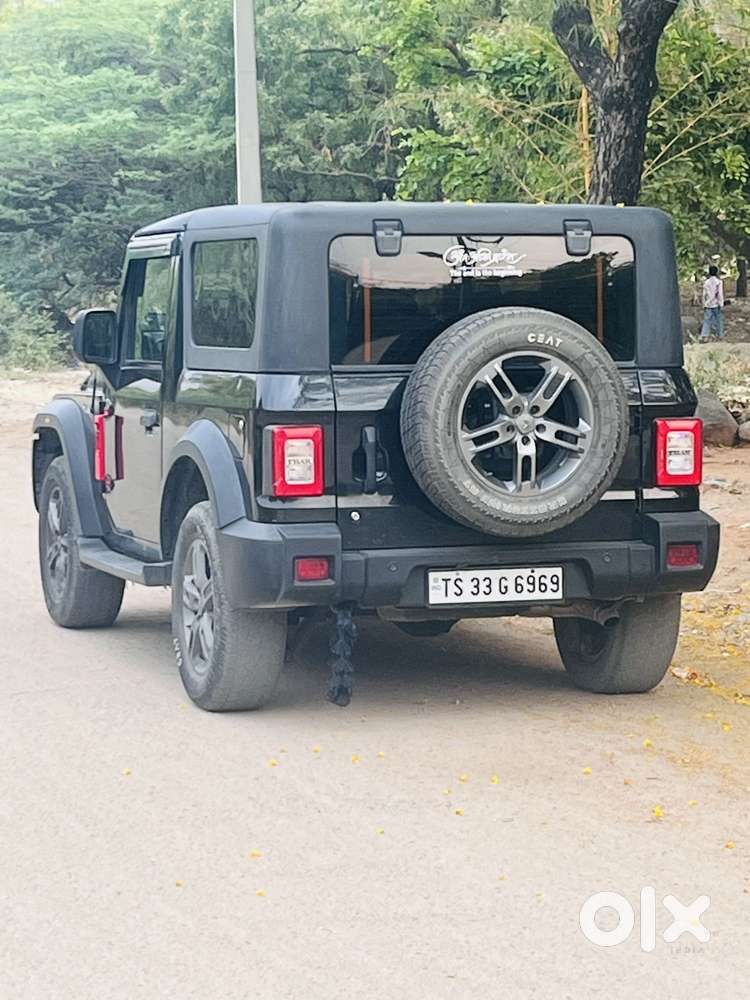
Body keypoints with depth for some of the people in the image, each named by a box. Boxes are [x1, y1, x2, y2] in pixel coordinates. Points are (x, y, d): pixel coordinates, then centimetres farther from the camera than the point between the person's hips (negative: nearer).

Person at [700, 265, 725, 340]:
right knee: (719, 320, 9)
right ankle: (720, 336, 15)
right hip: (716, 305, -3)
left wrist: (704, 305, 14)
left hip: (708, 305, 3)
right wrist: (721, 305, -8)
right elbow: (720, 294, -11)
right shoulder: (719, 281, -8)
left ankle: (704, 335, -12)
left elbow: (704, 295, 6)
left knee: (707, 320, 1)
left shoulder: (706, 282, 4)